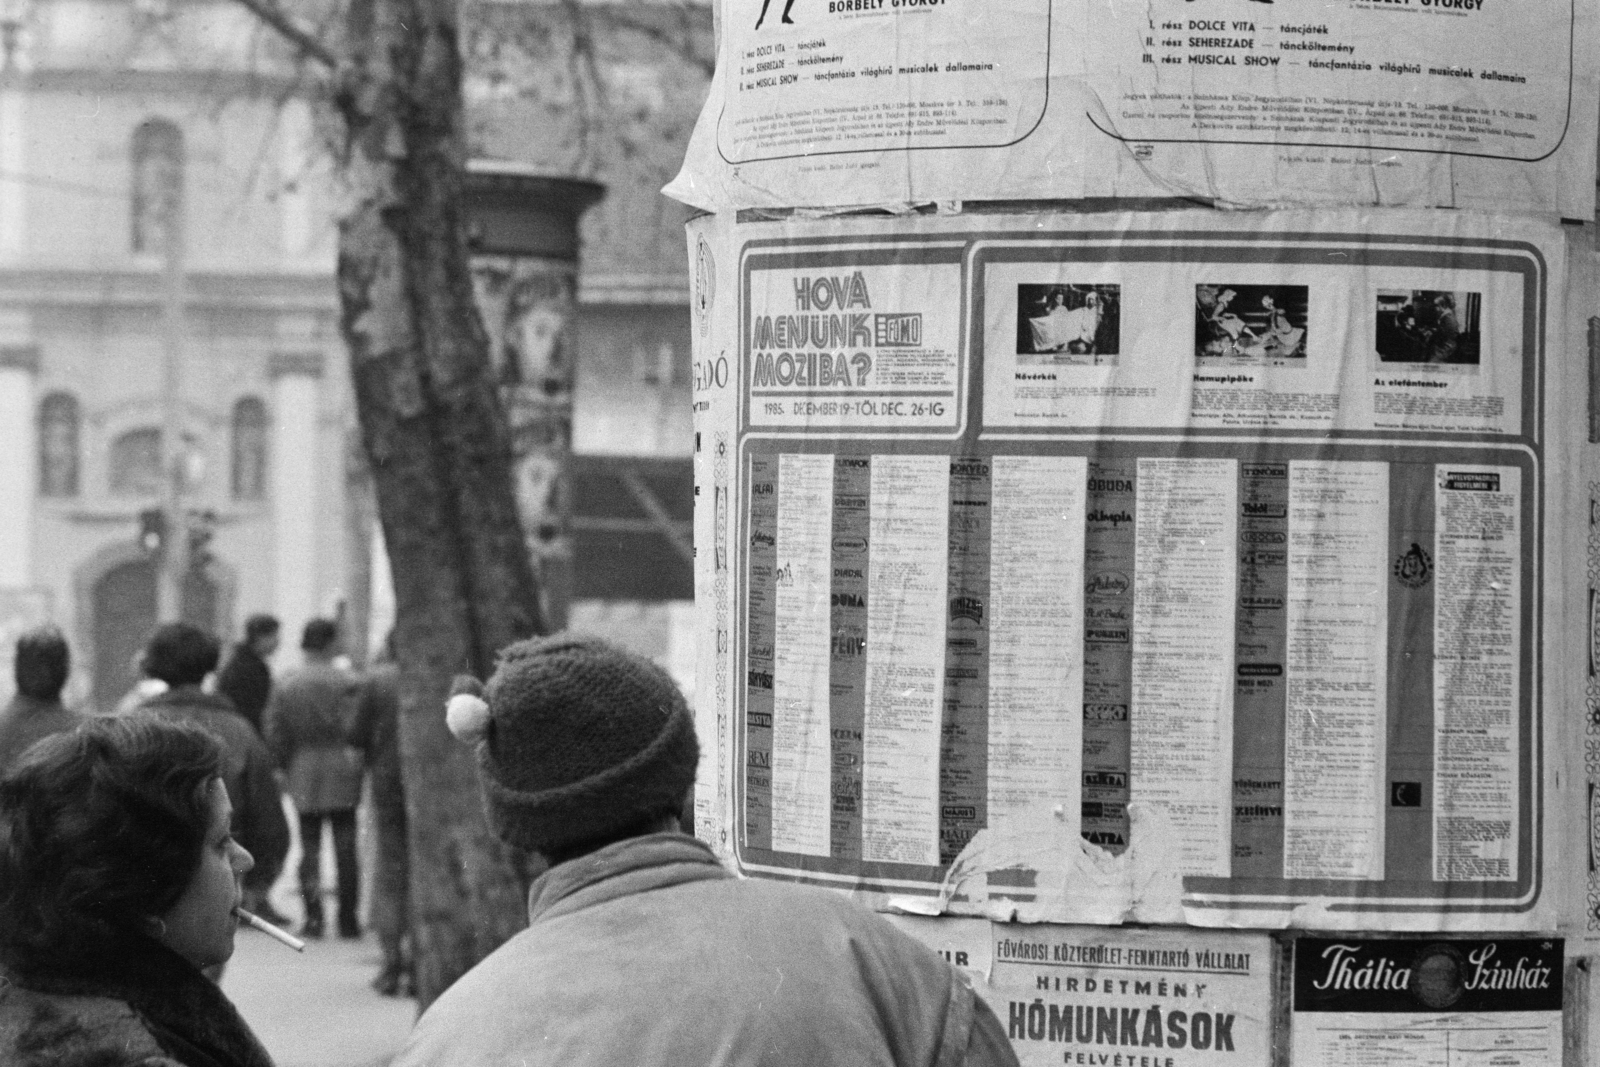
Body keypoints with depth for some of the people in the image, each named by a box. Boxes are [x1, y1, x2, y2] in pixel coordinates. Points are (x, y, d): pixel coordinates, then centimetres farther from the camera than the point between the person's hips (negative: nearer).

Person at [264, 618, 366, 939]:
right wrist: (359, 763, 1)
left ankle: (313, 916, -1)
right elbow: (355, 729, -13)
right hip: (342, 776, -2)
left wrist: (287, 767, 14)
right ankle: (347, 918, 5)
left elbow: (274, 734, 3)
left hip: (303, 778, 2)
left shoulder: (286, 685, 4)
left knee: (309, 849, 6)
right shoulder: (347, 684, -8)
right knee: (345, 849, 4)